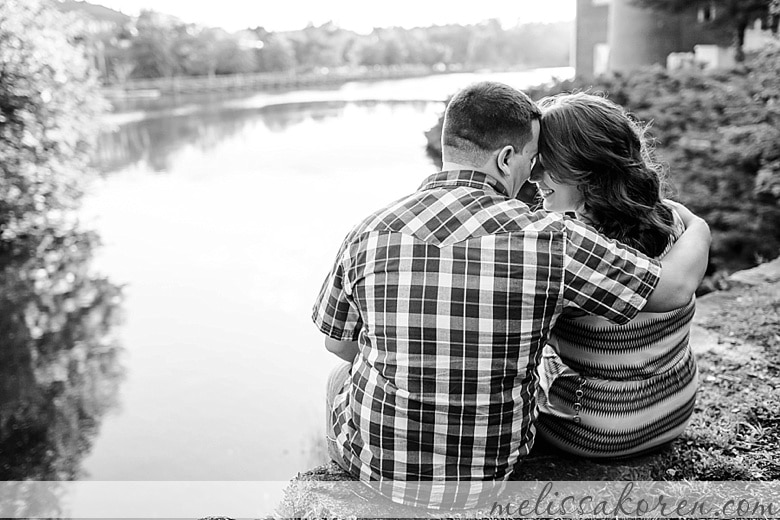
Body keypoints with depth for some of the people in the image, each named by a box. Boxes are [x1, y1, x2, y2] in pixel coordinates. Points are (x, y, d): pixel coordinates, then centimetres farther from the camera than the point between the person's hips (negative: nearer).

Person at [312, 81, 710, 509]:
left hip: (376, 459, 0)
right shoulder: (546, 240, -22)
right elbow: (675, 287, -13)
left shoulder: (370, 233, -17)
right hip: (490, 466, 1)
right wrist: (698, 228, 9)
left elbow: (338, 342, -2)